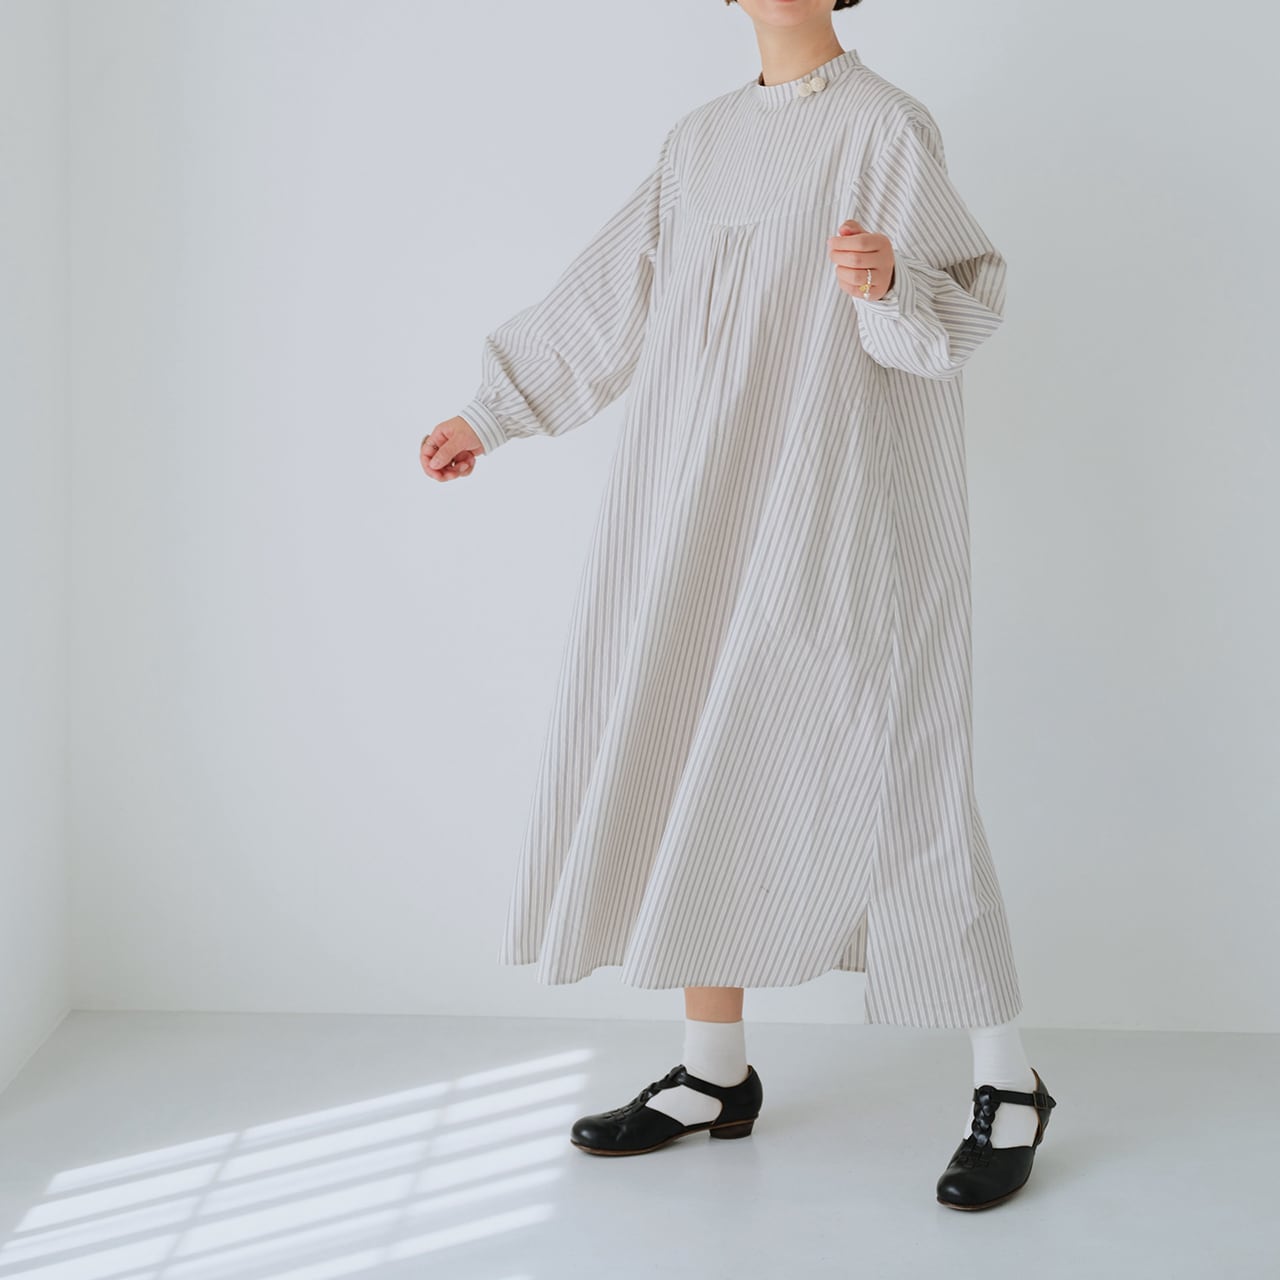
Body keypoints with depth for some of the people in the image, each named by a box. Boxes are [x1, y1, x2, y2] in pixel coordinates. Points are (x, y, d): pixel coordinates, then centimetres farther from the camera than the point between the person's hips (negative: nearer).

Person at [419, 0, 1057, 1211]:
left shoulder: (884, 126, -5)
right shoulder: (704, 139, 15)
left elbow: (966, 297, -12)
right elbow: (609, 296, 20)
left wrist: (888, 280, -34)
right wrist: (493, 413, 23)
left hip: (837, 506, -7)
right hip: (706, 508, 7)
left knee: (883, 779, -7)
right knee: (690, 765, 6)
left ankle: (1007, 1082, 7)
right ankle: (715, 1071, 18)